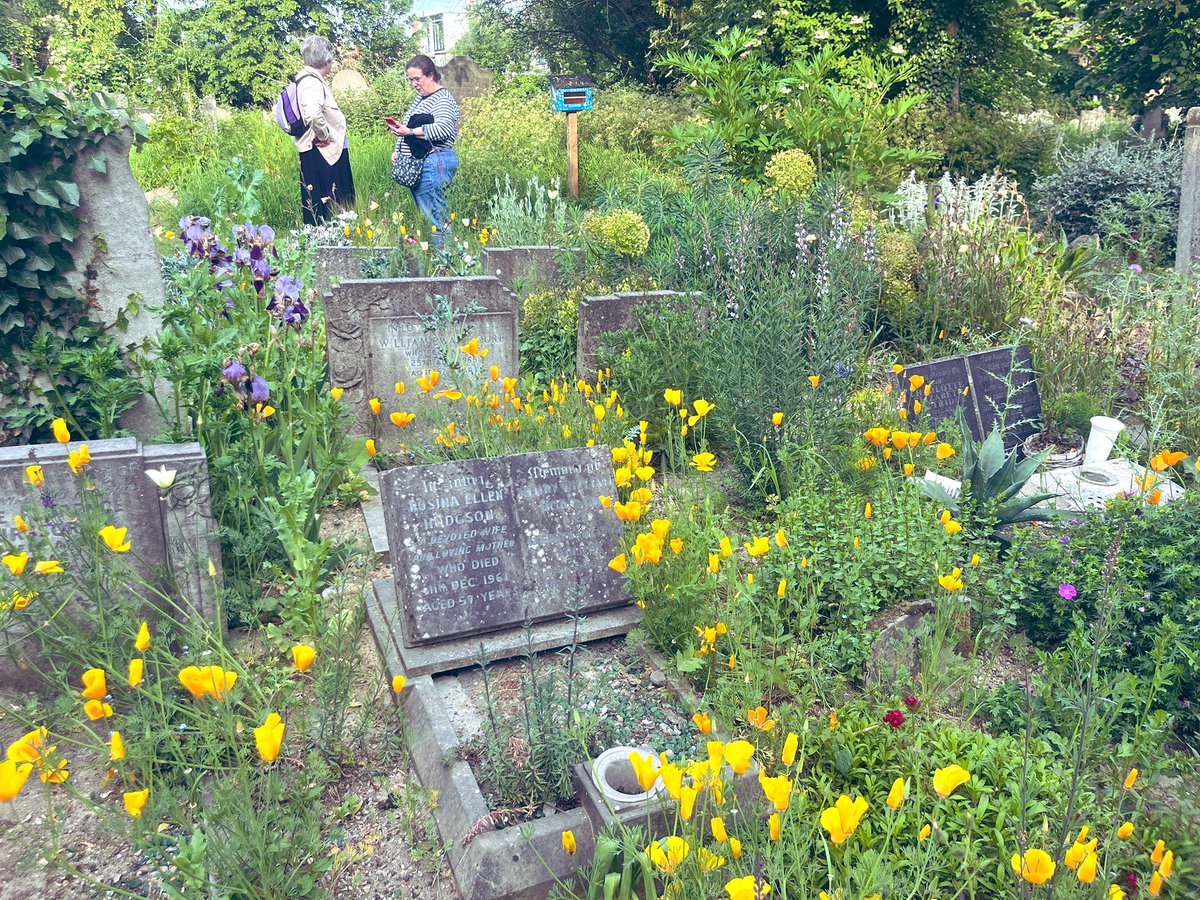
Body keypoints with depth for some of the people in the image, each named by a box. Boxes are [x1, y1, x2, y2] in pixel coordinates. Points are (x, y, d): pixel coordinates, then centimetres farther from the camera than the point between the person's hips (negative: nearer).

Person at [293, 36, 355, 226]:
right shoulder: (312, 82, -18)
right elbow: (313, 114, -36)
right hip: (323, 152, -10)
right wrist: (324, 135, -19)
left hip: (320, 153, 10)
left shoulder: (305, 78, 13)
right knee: (327, 206, -7)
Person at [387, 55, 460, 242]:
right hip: (418, 163, 10)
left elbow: (443, 129, -25)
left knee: (433, 217, -12)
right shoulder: (421, 97, 21)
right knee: (426, 215, 8)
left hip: (433, 162, -10)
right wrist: (399, 151, 18)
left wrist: (410, 132, -27)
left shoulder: (442, 100, -9)